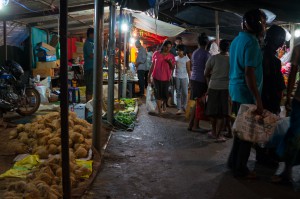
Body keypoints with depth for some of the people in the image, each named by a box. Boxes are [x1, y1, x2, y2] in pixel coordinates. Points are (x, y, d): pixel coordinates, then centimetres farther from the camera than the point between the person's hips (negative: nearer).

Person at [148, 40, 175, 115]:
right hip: (156, 77, -1)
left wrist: (171, 63, -18)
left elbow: (172, 68, 2)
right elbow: (152, 65, 5)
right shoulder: (156, 54, -1)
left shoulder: (171, 56, 1)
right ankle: (159, 110, 8)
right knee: (158, 94, 1)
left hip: (166, 78, 1)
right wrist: (149, 76, 6)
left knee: (165, 94, 10)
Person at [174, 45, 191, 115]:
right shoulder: (176, 58, 7)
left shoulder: (186, 59, -3)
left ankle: (184, 108, 11)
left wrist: (190, 78, -7)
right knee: (178, 93, 3)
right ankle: (179, 108, 5)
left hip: (184, 78, -3)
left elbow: (188, 69, -3)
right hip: (177, 77, 3)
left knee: (185, 93, 1)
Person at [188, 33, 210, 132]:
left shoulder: (194, 53, 10)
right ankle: (195, 126, 5)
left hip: (193, 79, 7)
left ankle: (191, 124, 17)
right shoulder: (206, 54, -10)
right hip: (202, 80, -7)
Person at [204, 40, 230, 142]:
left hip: (213, 87, 1)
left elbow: (206, 73, -1)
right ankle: (218, 134, 5)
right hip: (226, 87, -1)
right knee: (222, 112, 4)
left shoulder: (213, 58, -4)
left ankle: (214, 131, 26)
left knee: (213, 111, 14)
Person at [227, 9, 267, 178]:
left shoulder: (237, 40, 12)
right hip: (246, 94, -9)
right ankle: (241, 169, 12)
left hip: (236, 92, 9)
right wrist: (258, 100, -23)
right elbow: (249, 73, -23)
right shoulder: (251, 42, -17)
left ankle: (234, 162, 30)